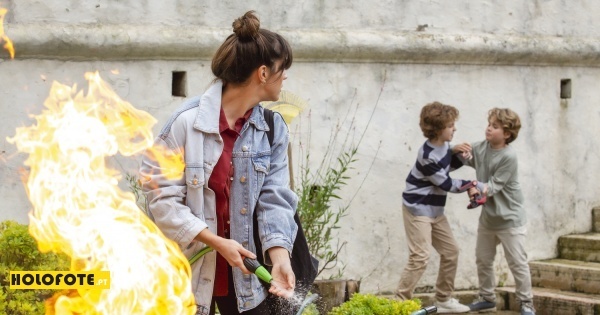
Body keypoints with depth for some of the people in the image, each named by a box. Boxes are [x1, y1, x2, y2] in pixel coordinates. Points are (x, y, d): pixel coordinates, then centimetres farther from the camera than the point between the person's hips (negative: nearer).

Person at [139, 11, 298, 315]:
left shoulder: (273, 128, 2)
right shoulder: (187, 121, -14)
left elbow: (274, 199, -4)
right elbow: (162, 197, -13)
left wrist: (280, 257, -20)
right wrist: (217, 242, -19)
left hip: (244, 274, 4)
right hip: (189, 271, -4)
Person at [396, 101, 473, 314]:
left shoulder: (443, 145, 1)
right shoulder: (428, 156, -26)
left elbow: (447, 167, 20)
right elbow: (446, 184, -17)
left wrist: (456, 154, 0)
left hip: (435, 210, 10)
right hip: (418, 209, -10)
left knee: (451, 251, 12)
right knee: (420, 257, -15)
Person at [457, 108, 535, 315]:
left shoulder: (509, 156, -23)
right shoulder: (480, 148, -4)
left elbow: (495, 186, -23)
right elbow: (466, 159, 12)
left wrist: (479, 187, -38)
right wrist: (462, 153, -10)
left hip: (509, 218, -7)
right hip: (488, 216, 7)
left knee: (517, 262, -1)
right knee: (483, 259, 15)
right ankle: (487, 298, 29)